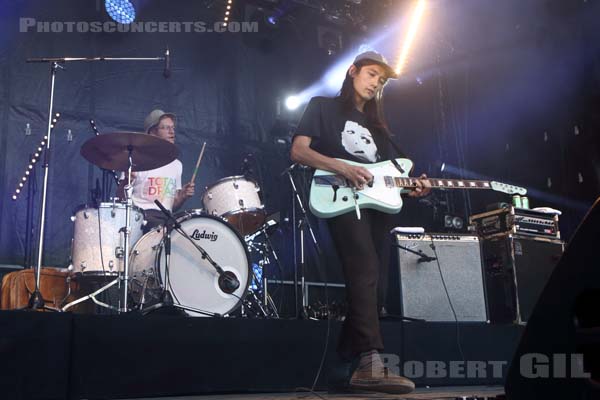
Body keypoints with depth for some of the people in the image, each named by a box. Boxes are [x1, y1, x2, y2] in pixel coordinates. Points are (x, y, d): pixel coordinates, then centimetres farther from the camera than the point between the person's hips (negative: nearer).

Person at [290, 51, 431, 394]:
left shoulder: (376, 124, 30)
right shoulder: (324, 107, 12)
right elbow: (298, 151, -1)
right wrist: (342, 168, -15)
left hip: (378, 204, 7)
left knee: (375, 286, 0)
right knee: (365, 272, -27)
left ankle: (347, 364, 6)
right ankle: (372, 362, -35)